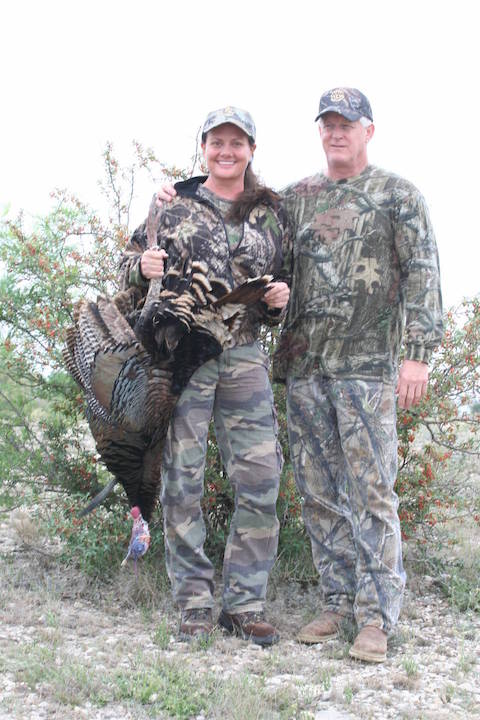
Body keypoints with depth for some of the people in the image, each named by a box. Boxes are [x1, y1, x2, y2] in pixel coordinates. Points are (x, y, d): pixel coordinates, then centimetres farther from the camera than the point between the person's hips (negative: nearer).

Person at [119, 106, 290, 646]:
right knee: (182, 478, -2)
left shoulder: (270, 215, 14)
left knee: (261, 476, -5)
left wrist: (278, 300, -1)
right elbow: (130, 262, 12)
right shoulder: (173, 204, 7)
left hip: (244, 357, 2)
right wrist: (143, 265, -11)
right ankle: (195, 605, 8)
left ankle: (245, 603, 6)